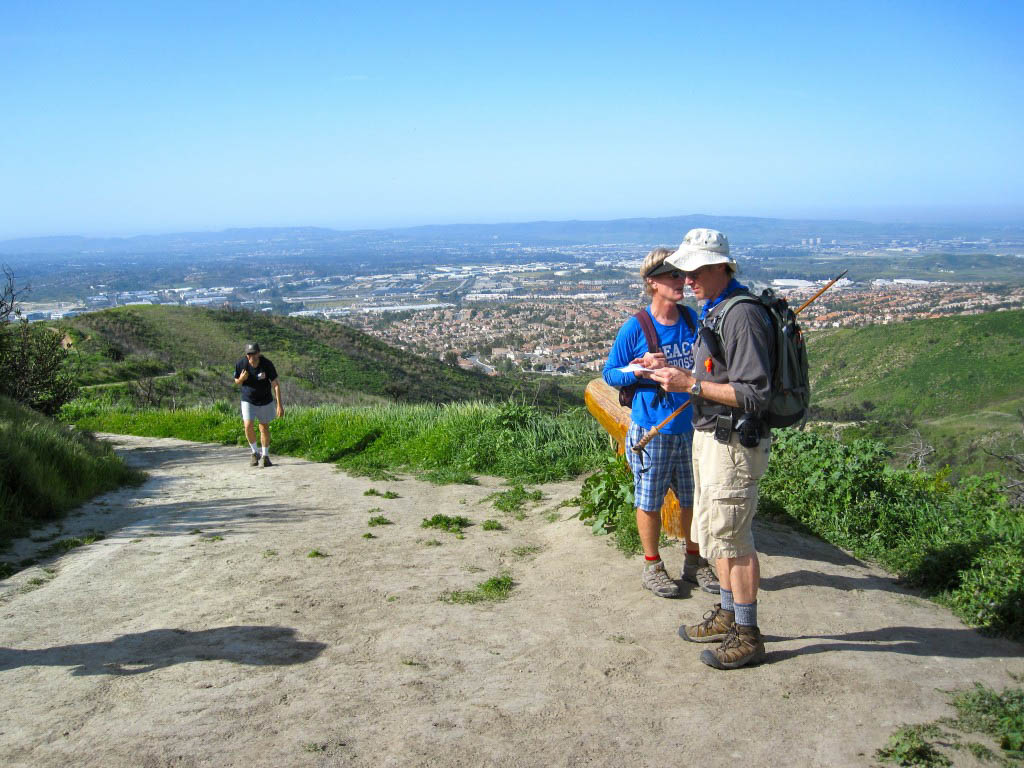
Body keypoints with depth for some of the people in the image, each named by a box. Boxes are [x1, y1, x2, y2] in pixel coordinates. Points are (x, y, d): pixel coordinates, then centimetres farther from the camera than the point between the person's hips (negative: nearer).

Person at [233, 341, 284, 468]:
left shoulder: (267, 364, -21)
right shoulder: (241, 364, -17)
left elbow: (275, 384, -17)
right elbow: (237, 381, 1)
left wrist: (279, 405, -21)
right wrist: (241, 379, -25)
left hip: (265, 401, 0)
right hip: (248, 400, 0)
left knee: (264, 428, 7)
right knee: (248, 426, -15)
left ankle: (265, 456, 25)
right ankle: (255, 452, 8)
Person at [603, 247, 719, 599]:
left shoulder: (692, 319, 2)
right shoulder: (635, 327, -11)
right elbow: (610, 373, -3)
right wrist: (642, 371, -21)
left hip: (693, 426, 4)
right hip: (652, 430, -4)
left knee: (695, 499, 15)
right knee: (650, 502, 9)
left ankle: (694, 562, 34)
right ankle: (652, 566, 27)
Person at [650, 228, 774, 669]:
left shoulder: (742, 315, -20)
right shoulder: (713, 311, 12)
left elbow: (754, 394, -24)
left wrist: (691, 384, -23)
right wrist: (679, 374, 7)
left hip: (733, 442, -10)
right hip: (709, 435, 10)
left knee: (731, 537, -2)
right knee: (715, 531, 19)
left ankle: (747, 636, 11)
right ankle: (728, 614, 33)